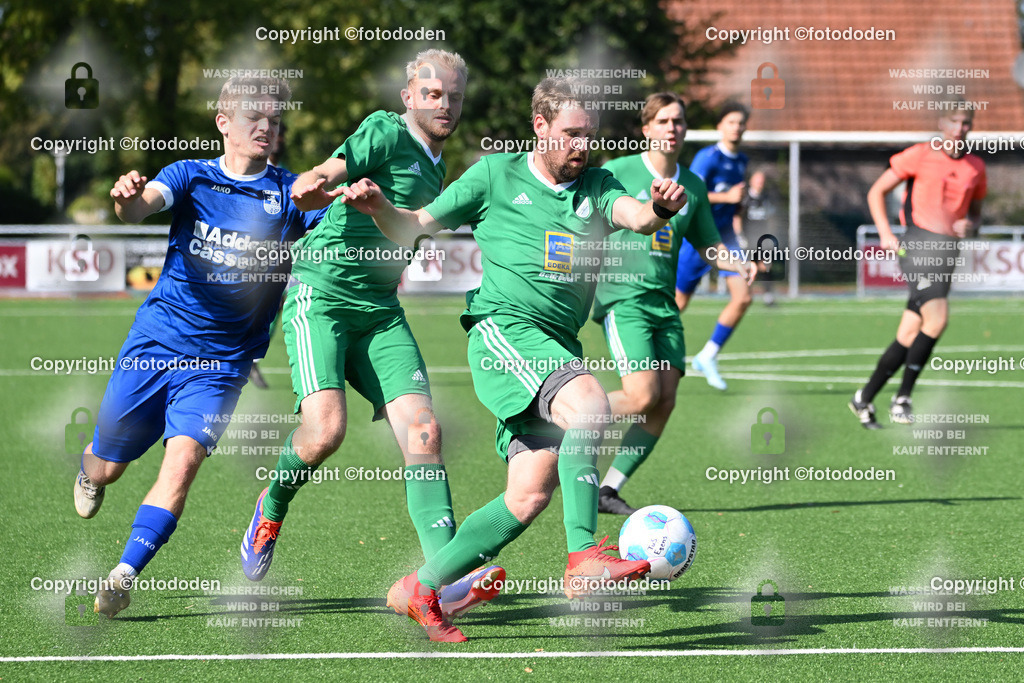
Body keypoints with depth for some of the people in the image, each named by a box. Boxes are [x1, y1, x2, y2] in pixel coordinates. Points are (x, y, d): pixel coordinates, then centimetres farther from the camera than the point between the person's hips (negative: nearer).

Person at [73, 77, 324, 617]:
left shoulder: (290, 193, 0)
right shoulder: (191, 176, -1)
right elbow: (140, 207, -20)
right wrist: (128, 198, -45)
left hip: (220, 363, 0)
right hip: (155, 342, 1)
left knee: (183, 461, -21)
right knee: (108, 466, 11)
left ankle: (123, 577, -20)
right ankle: (89, 470, 48)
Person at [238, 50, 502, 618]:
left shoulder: (435, 170, 21)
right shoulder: (386, 131, -4)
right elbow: (320, 179, -20)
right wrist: (314, 187, -39)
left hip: (379, 310, 7)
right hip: (321, 294, -7)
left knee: (423, 431, -12)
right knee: (326, 429, -22)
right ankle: (272, 509, 12)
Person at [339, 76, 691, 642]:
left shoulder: (596, 186, 15)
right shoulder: (495, 175, 7)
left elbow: (634, 215, -6)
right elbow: (414, 229, 11)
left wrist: (659, 209, -30)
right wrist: (376, 206, -9)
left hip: (558, 348, 5)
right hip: (504, 328, -5)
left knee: (530, 495, -2)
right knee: (588, 402, -31)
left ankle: (421, 588, 11)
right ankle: (583, 558, -35)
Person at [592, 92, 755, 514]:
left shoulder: (692, 187, 13)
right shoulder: (619, 172, -3)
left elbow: (707, 245, 20)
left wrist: (743, 264, 2)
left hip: (664, 302, 6)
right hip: (622, 297, -6)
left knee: (665, 402, -6)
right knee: (643, 396, -19)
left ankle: (609, 490, 2)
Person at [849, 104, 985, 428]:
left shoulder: (976, 167, 12)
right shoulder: (919, 155, -1)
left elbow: (975, 212, 25)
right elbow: (877, 192, 5)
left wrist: (970, 226, 1)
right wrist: (885, 233, -7)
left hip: (948, 254, 5)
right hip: (918, 246, -5)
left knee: (909, 335, 3)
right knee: (937, 317, -24)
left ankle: (864, 399, 18)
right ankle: (902, 398, -13)